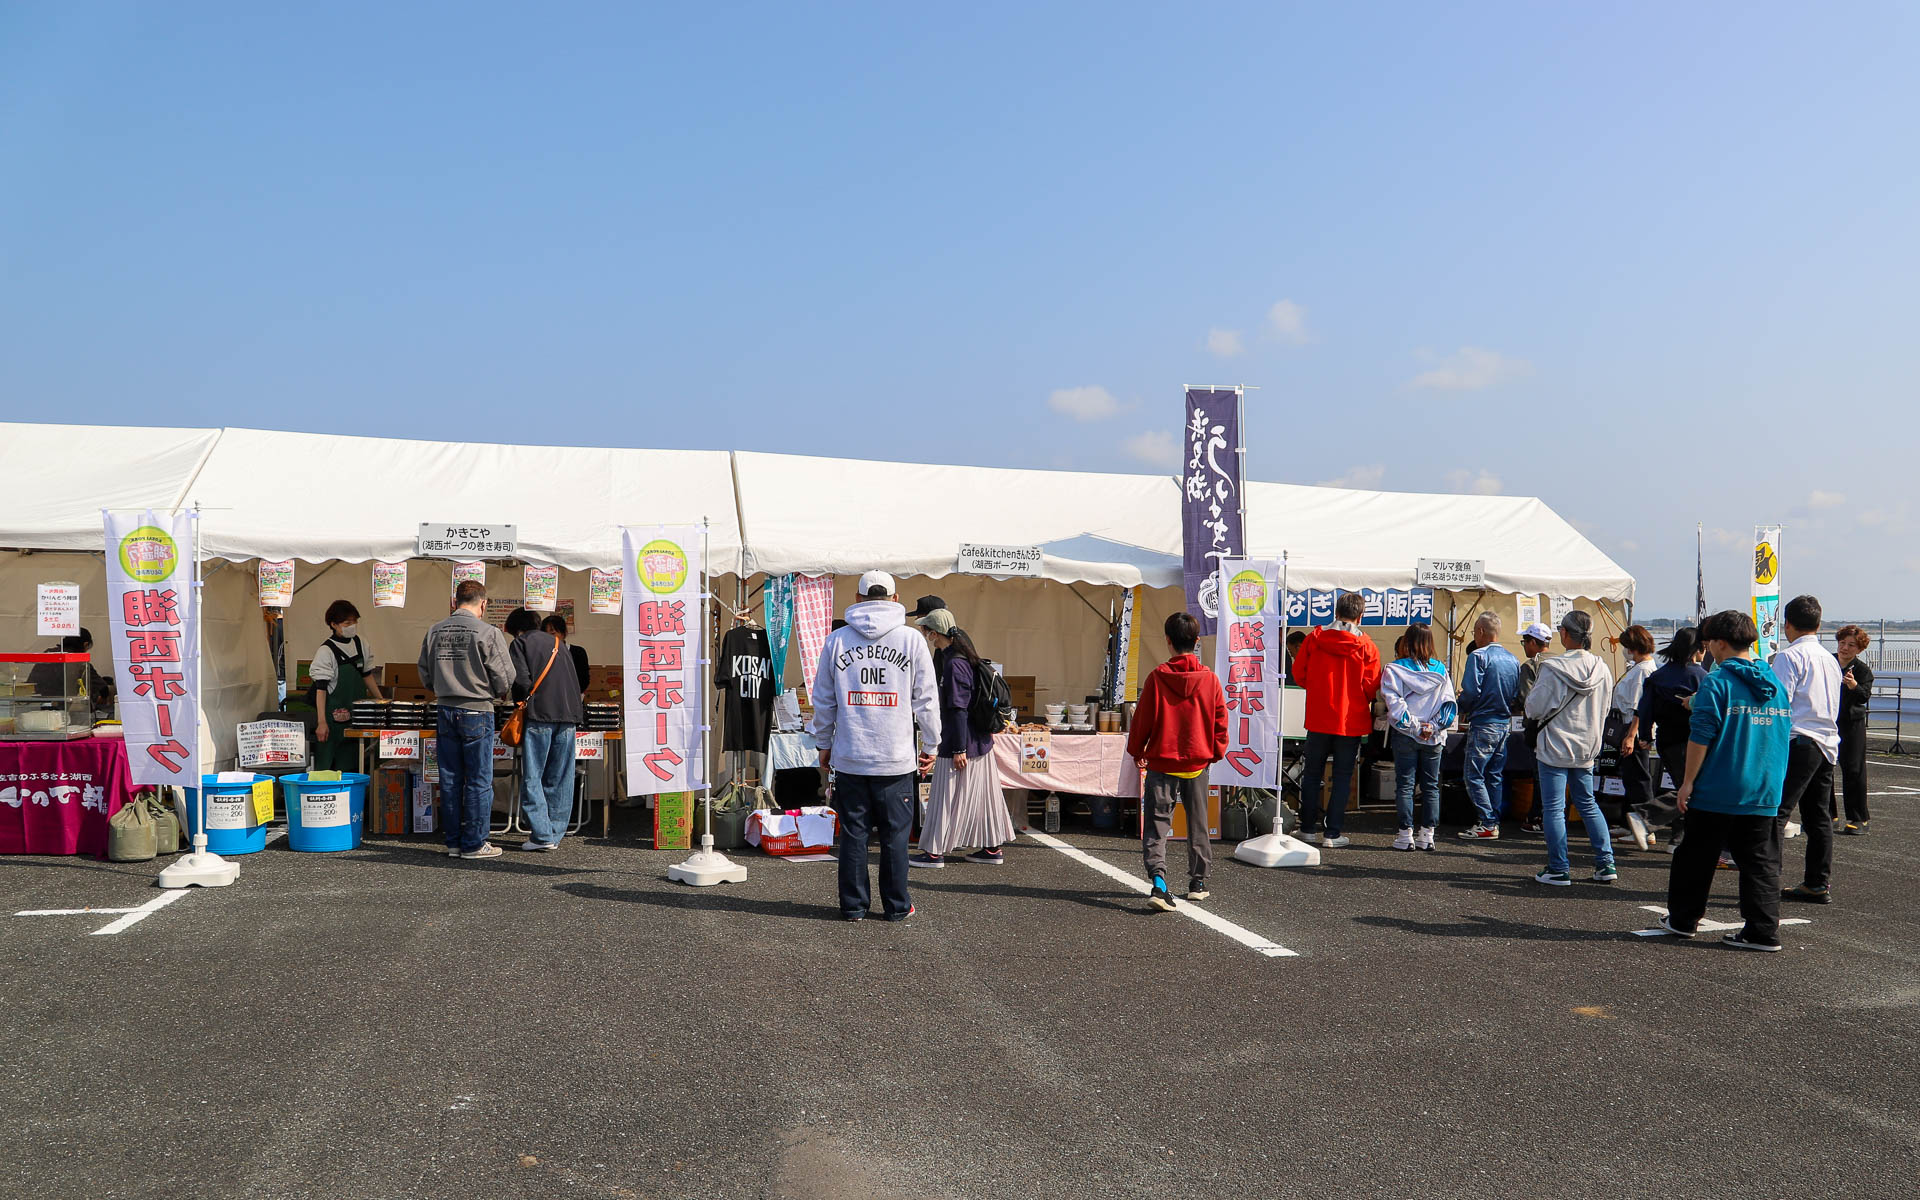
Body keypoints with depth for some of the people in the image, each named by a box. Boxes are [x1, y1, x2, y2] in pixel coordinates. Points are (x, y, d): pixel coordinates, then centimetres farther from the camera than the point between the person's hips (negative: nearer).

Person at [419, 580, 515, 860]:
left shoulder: (434, 632, 3)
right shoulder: (488, 633, -13)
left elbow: (425, 672, 12)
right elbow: (505, 678, -11)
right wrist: (498, 693, 11)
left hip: (446, 711, 5)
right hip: (477, 712, -5)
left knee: (450, 779, 11)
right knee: (479, 781, 3)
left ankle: (453, 842, 17)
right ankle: (474, 844, 6)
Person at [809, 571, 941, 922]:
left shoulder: (836, 640, 3)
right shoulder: (912, 640, -1)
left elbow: (823, 700, 9)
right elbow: (926, 699, 1)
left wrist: (824, 744, 20)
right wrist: (930, 745, 12)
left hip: (849, 758, 1)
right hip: (896, 760, -1)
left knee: (853, 833, 9)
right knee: (895, 834, 7)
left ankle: (853, 905, 15)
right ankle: (897, 906, 15)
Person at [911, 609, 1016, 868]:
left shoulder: (954, 664, -19)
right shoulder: (966, 659, 11)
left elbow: (959, 708, -21)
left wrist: (959, 749, -20)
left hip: (961, 742, -9)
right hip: (980, 741, 9)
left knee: (948, 797, 0)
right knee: (982, 795, 14)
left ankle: (935, 852, 8)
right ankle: (992, 848, 21)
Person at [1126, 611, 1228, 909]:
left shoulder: (1157, 678, -9)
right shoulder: (1210, 679, -4)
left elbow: (1142, 719, -4)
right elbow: (1220, 722, 2)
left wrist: (1136, 750, 11)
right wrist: (1217, 752, 17)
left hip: (1162, 762, -2)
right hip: (1198, 763, 2)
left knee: (1156, 824, 1)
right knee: (1197, 825, 16)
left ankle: (1158, 879, -17)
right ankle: (1198, 884, 24)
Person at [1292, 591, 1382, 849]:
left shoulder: (1315, 638, -4)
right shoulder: (1366, 647, -7)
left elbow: (1298, 671, 2)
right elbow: (1370, 686, -6)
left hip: (1318, 718, 1)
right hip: (1351, 721, -1)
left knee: (1312, 774, 14)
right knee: (1342, 777, 6)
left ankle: (1308, 828, 19)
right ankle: (1333, 834, 6)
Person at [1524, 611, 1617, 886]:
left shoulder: (1552, 668, -18)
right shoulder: (1602, 670, 0)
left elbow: (1535, 709, -13)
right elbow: (1603, 712, 10)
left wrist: (1531, 694, 7)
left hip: (1555, 749, -6)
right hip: (1587, 749, 6)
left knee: (1554, 809, 1)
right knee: (1588, 804, 18)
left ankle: (1559, 870, 3)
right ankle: (1605, 865, 17)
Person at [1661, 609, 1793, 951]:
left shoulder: (1716, 683, -12)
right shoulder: (1776, 685, 9)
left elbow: (1701, 736, -15)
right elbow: (1785, 736, 17)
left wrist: (1688, 782, -9)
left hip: (1716, 793, -5)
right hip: (1764, 794, 5)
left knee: (1696, 857, 8)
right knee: (1760, 862, 9)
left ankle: (1683, 920, 19)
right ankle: (1763, 931, 8)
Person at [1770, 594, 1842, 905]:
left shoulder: (1789, 656, -8)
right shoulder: (1830, 660, 17)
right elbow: (1834, 707, 23)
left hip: (1798, 741, -8)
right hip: (1828, 744, 8)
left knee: (1776, 812, -10)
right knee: (1818, 817, 11)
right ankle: (1819, 884, 15)